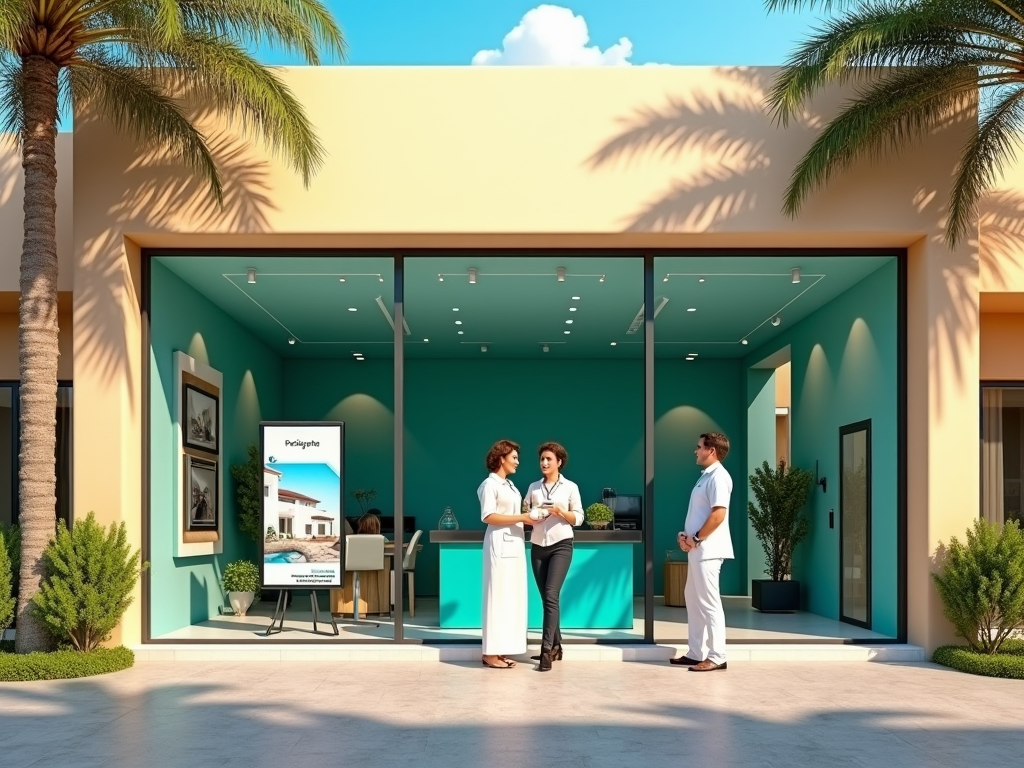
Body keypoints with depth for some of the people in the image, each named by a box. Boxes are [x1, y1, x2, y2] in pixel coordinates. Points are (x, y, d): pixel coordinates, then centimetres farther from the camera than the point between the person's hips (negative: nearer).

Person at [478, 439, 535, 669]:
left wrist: (528, 519, 4)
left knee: (512, 595, 8)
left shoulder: (509, 485, 16)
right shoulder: (490, 484, -10)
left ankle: (500, 650, 12)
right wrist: (521, 518, -18)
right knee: (498, 595, -7)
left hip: (514, 544, 9)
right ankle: (490, 653, -3)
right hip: (500, 545, -9)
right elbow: (488, 517, -18)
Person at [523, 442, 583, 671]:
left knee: (551, 595, -15)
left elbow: (578, 518, 2)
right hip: (538, 547, 4)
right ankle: (556, 646, 17)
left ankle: (546, 650, -17)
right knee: (547, 598, 7)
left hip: (561, 545, -4)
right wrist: (531, 517, -8)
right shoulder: (533, 487, 11)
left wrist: (561, 512, -15)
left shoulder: (570, 487, 2)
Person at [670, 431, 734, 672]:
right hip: (698, 550, 10)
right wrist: (685, 535, 6)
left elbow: (718, 514, -22)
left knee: (709, 603, -7)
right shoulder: (705, 476, 17)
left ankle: (716, 657, -3)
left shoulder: (718, 476, -13)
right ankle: (696, 653, 20)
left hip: (708, 550, -10)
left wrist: (695, 539, -16)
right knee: (693, 599, 14)